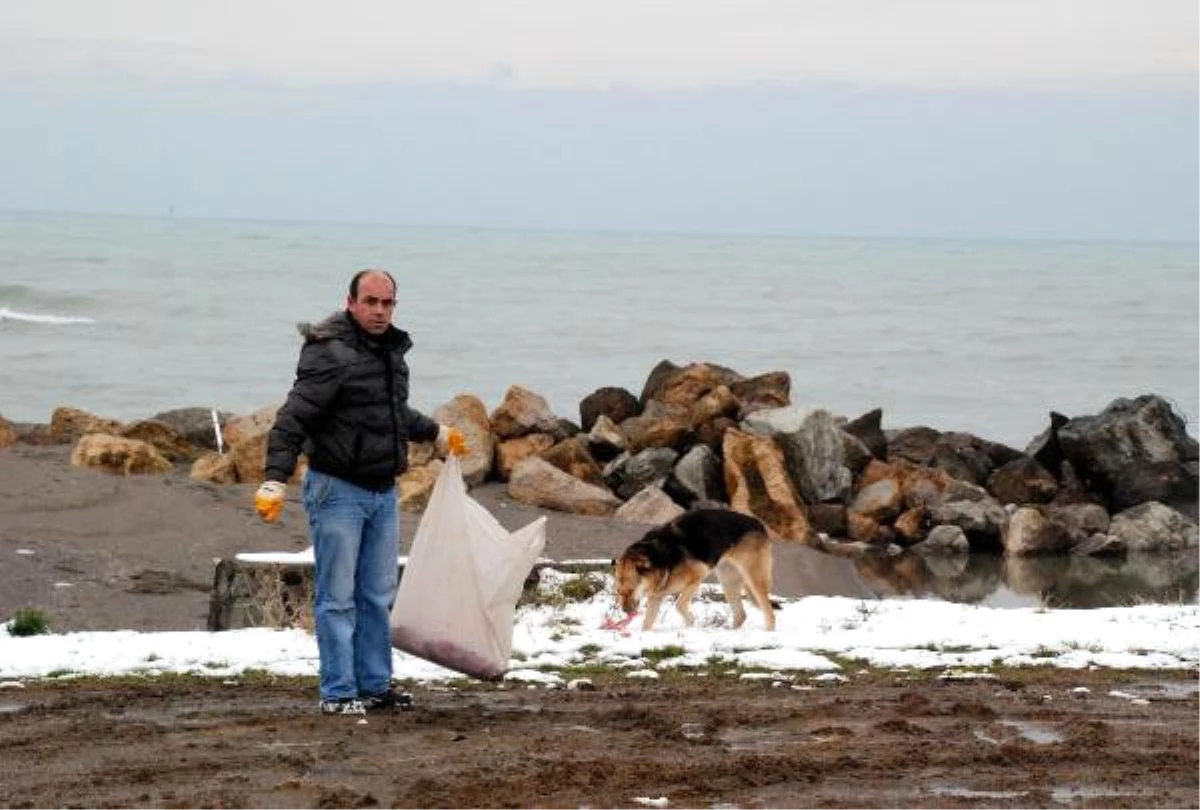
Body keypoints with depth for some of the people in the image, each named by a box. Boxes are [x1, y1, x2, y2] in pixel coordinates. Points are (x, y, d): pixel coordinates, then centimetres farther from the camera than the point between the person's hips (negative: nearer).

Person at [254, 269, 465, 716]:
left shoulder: (392, 351, 12)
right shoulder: (330, 354, -15)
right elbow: (294, 419, -21)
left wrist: (436, 433, 43)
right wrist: (276, 479, -30)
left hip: (382, 493, 8)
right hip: (338, 490, -8)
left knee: (379, 595, 13)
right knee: (337, 597, -3)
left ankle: (375, 684, 22)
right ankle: (338, 693, 1)